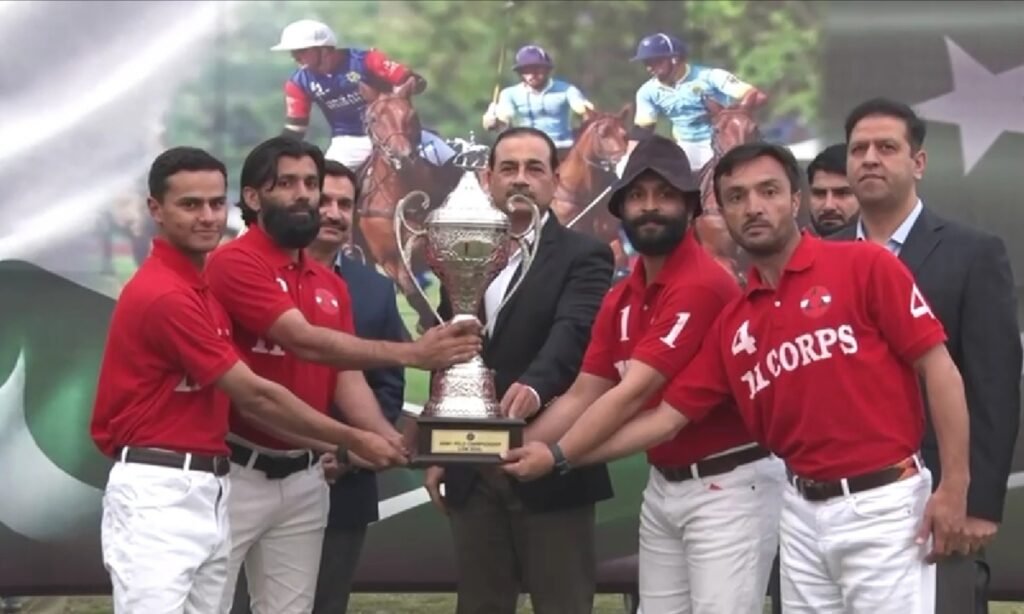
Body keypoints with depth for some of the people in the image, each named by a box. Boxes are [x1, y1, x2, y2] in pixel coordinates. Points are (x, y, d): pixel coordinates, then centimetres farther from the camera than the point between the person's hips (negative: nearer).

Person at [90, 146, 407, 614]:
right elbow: (254, 395, -12)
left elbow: (239, 397, 14)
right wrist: (352, 440, -5)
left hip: (207, 491, 10)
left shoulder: (203, 285, 16)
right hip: (158, 493, -10)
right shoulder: (165, 295, -16)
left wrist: (327, 447, 6)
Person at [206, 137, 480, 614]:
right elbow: (304, 341, -23)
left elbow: (347, 377, 7)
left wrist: (393, 441, -12)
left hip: (305, 479, 7)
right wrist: (412, 353, -30)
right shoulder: (234, 263, -12)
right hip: (235, 475, -7)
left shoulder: (333, 286, 13)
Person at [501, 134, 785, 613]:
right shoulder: (621, 299, 10)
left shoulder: (702, 285, -19)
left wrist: (554, 456, -17)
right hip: (663, 485, 8)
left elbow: (633, 394, -21)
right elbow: (582, 395, 9)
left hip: (727, 486, -8)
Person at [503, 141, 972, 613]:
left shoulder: (864, 265, -6)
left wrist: (954, 485, -12)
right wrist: (558, 454, 7)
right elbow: (668, 416, 12)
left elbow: (938, 367, -7)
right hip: (802, 510, 5)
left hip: (882, 503, -5)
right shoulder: (731, 323, 10)